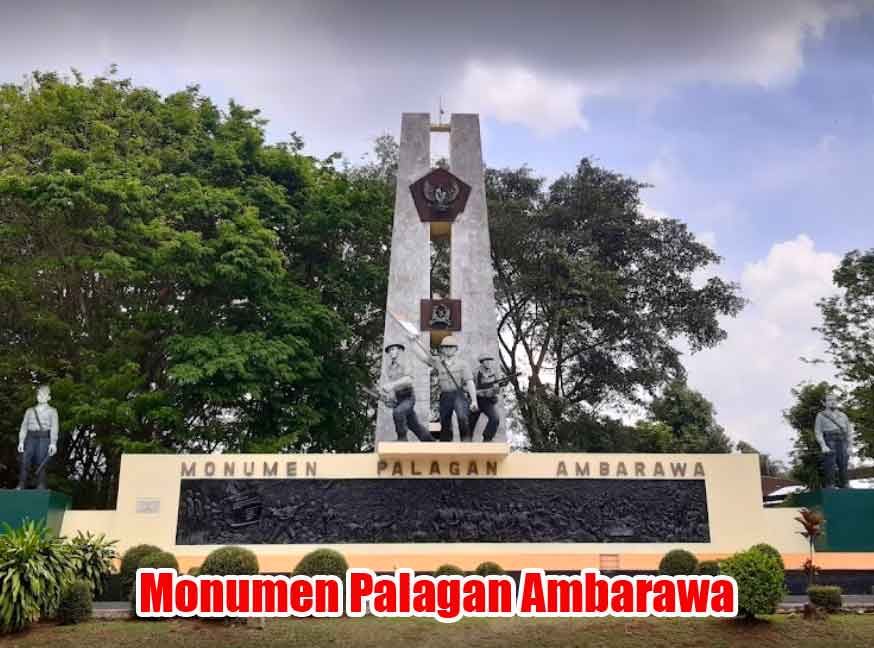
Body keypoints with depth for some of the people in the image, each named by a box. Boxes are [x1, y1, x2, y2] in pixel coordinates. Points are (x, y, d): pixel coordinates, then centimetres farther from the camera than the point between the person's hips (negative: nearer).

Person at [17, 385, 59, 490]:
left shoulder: (52, 411, 14)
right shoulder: (30, 411, 23)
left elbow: (54, 427, 2)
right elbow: (24, 426, 15)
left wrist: (53, 443, -12)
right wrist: (21, 442, 1)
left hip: (44, 438, -3)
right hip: (31, 437, 3)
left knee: (41, 463, -11)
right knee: (25, 461, -12)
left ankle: (41, 486, -13)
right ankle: (21, 486, -14)